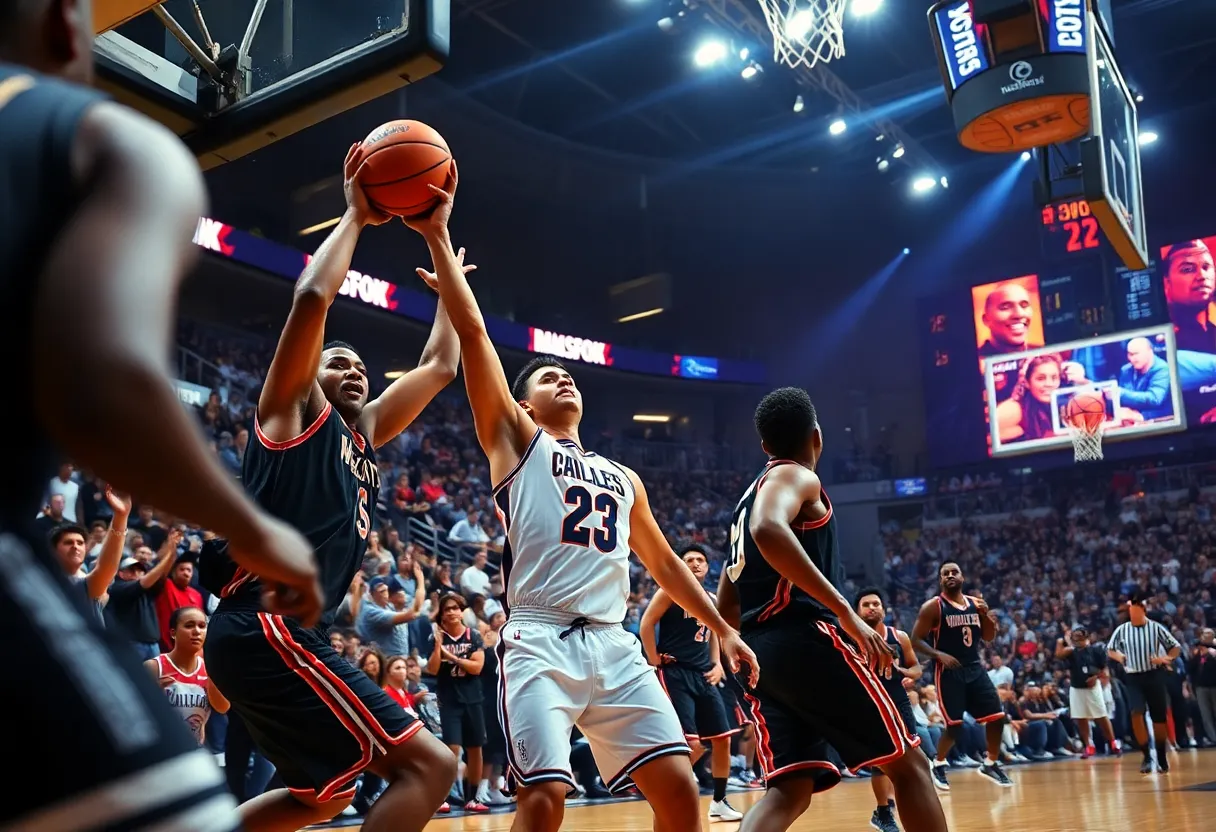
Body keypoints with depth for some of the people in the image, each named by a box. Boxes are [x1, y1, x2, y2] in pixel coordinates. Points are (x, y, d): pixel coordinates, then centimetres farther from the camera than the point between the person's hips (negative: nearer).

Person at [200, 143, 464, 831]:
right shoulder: (295, 410, 2)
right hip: (267, 627, -10)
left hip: (291, 634, 10)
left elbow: (443, 366, 29)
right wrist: (355, 216, 0)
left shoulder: (365, 433, 22)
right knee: (429, 764, -15)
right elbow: (313, 297, -13)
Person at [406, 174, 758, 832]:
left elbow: (663, 562, 31)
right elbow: (472, 334, 2)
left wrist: (721, 628, 26)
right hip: (540, 641, -4)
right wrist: (437, 236, 0)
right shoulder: (516, 441, 11)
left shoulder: (623, 478, 25)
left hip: (613, 644, 5)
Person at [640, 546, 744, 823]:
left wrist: (717, 664, 11)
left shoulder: (712, 600, 16)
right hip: (675, 674, -7)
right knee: (692, 744, -15)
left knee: (722, 739, 7)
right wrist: (655, 660, -13)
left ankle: (719, 802, 22)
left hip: (703, 676, 7)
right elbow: (647, 623, -10)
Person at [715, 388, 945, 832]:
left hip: (760, 650, 8)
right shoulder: (795, 476, -1)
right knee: (908, 764, 4)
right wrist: (845, 610, -27)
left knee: (789, 789, 3)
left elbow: (726, 606, 26)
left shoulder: (751, 496, 24)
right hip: (805, 638, -8)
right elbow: (769, 530, -27)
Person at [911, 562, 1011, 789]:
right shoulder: (932, 607, -8)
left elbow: (989, 637, 13)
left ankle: (991, 764, 22)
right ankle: (938, 765, 15)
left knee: (997, 716, 2)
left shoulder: (976, 603, 8)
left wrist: (985, 614, -5)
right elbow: (915, 640, -8)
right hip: (948, 671, -5)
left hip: (975, 668, 6)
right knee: (954, 725, -8)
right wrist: (938, 655, -22)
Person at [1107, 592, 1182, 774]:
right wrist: (1121, 658, -4)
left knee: (1159, 717, 7)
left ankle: (1161, 757, 24)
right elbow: (1110, 649, 15)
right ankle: (1147, 756, -7)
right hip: (1133, 678, 1)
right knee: (1136, 714, -16)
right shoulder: (1122, 630, 2)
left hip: (1154, 676, -1)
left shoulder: (1156, 628, -3)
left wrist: (1166, 659, -13)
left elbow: (1176, 647, 5)